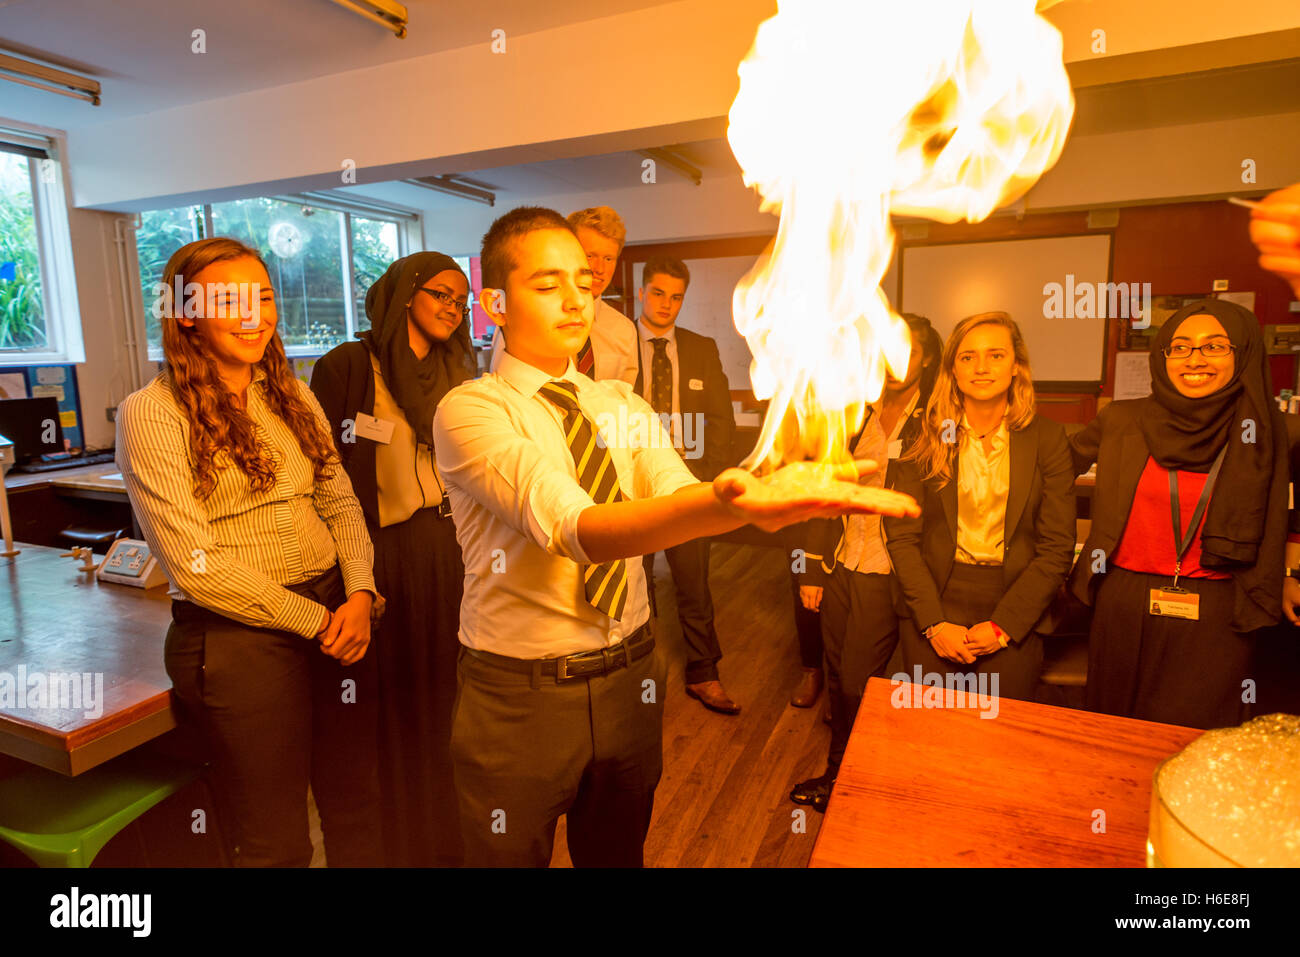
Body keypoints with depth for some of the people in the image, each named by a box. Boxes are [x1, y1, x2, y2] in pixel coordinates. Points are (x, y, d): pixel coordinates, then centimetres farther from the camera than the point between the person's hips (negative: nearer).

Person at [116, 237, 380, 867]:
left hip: (339, 619, 5)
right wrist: (314, 621, -12)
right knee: (276, 842, 12)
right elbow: (195, 565, -13)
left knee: (356, 809, 17)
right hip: (239, 637, -5)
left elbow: (341, 503, 7)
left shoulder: (292, 396, 9)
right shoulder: (150, 413, -9)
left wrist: (359, 596, -9)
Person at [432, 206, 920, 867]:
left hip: (630, 680, 5)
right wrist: (733, 504, -47)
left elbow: (677, 493, -14)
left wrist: (762, 494, -36)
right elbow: (575, 529, -31)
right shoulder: (468, 411, -15)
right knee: (510, 855, 17)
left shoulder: (622, 405, 5)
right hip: (518, 695, -4)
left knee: (618, 853, 24)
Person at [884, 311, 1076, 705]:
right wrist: (934, 623, -11)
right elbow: (901, 537, -4)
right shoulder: (927, 437, -2)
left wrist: (1003, 624, -10)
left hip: (1014, 617, 0)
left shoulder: (1047, 438, -1)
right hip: (932, 610, 0)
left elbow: (1057, 547, -2)